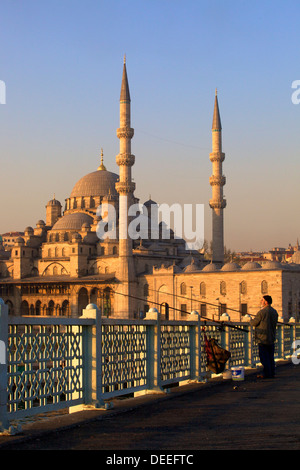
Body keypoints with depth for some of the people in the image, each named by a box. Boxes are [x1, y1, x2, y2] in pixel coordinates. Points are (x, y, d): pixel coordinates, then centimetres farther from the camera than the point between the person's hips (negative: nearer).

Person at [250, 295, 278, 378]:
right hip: (272, 338, 8)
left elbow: (254, 323, -9)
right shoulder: (274, 312, 8)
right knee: (271, 357, 13)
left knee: (264, 357, -3)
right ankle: (272, 373, 16)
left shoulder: (262, 312, -16)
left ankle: (267, 374, -3)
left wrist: (251, 320, 15)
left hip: (263, 338, -7)